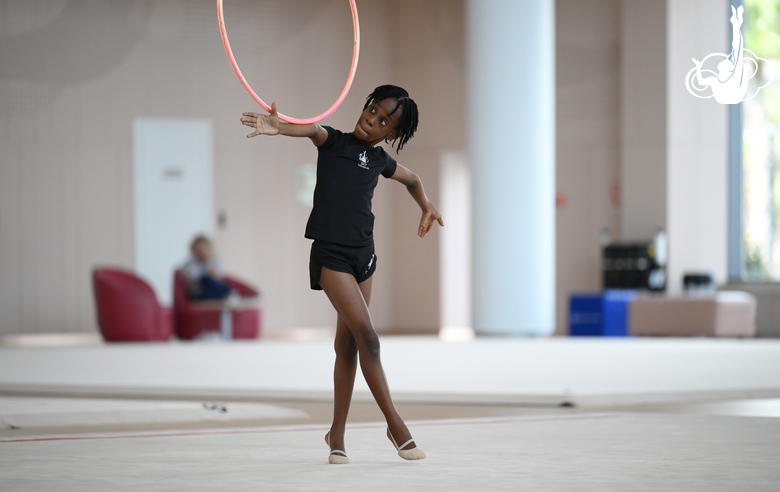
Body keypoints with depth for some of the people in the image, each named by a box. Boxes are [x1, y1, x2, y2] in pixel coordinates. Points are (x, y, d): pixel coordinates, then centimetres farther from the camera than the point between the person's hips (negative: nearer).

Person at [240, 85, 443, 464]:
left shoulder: (379, 160, 11)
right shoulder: (333, 142, -3)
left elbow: (412, 179, 31)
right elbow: (313, 130, -27)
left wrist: (427, 208, 13)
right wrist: (280, 127, -48)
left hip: (363, 254, 6)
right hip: (330, 254, -6)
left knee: (348, 344, 9)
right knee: (368, 337, -14)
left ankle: (337, 433, 19)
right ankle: (396, 425, -7)